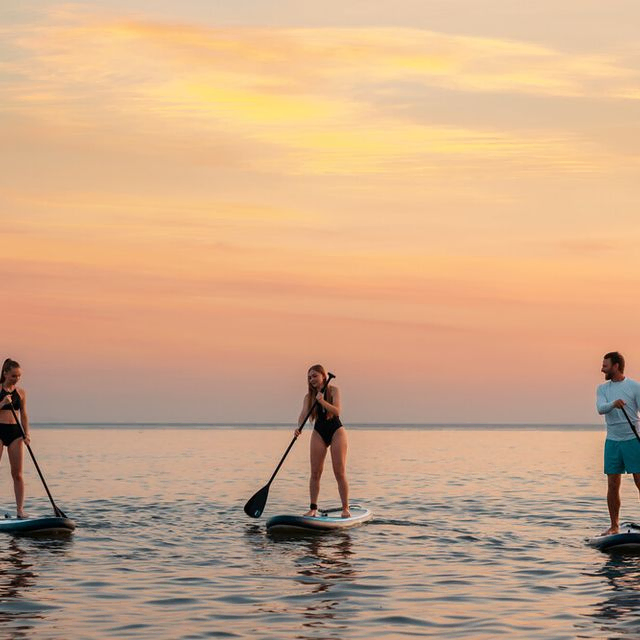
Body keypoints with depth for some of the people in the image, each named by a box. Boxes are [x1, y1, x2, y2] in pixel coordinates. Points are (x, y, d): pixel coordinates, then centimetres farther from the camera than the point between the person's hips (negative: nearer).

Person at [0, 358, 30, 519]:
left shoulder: (21, 392, 10)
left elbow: (24, 415, 12)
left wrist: (26, 434, 1)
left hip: (15, 432, 3)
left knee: (17, 473, -1)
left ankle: (20, 510, 0)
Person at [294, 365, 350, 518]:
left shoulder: (333, 390, -5)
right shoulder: (309, 396, 4)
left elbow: (337, 410, -18)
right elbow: (304, 413, -10)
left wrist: (323, 402, -33)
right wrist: (299, 427, -30)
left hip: (336, 431, -4)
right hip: (319, 433, 4)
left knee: (340, 472, -6)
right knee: (315, 473, -1)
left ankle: (345, 508, -3)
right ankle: (313, 508, 2)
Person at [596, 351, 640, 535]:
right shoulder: (602, 388, 10)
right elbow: (600, 409, -8)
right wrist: (613, 404, -31)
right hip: (612, 441, 4)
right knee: (612, 485, 4)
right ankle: (614, 526, 13)